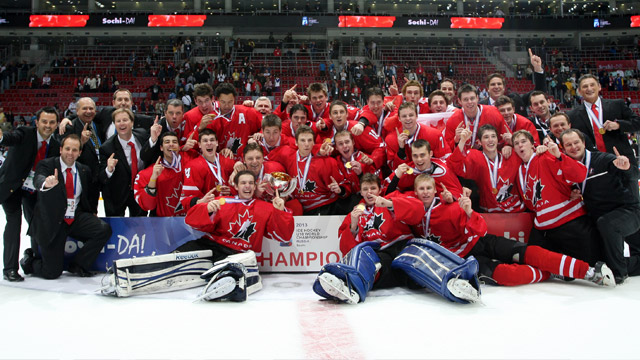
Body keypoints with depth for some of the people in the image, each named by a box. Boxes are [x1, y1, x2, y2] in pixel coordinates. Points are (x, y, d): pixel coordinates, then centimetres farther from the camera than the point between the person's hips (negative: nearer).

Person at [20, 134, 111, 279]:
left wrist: (91, 212, 6)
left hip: (77, 218, 4)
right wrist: (46, 183, -52)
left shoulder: (84, 170, 6)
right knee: (52, 273, -5)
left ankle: (77, 265, -2)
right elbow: (38, 180, -30)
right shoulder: (46, 165, -7)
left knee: (104, 229, -23)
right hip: (52, 223, -4)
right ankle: (29, 260, 31)